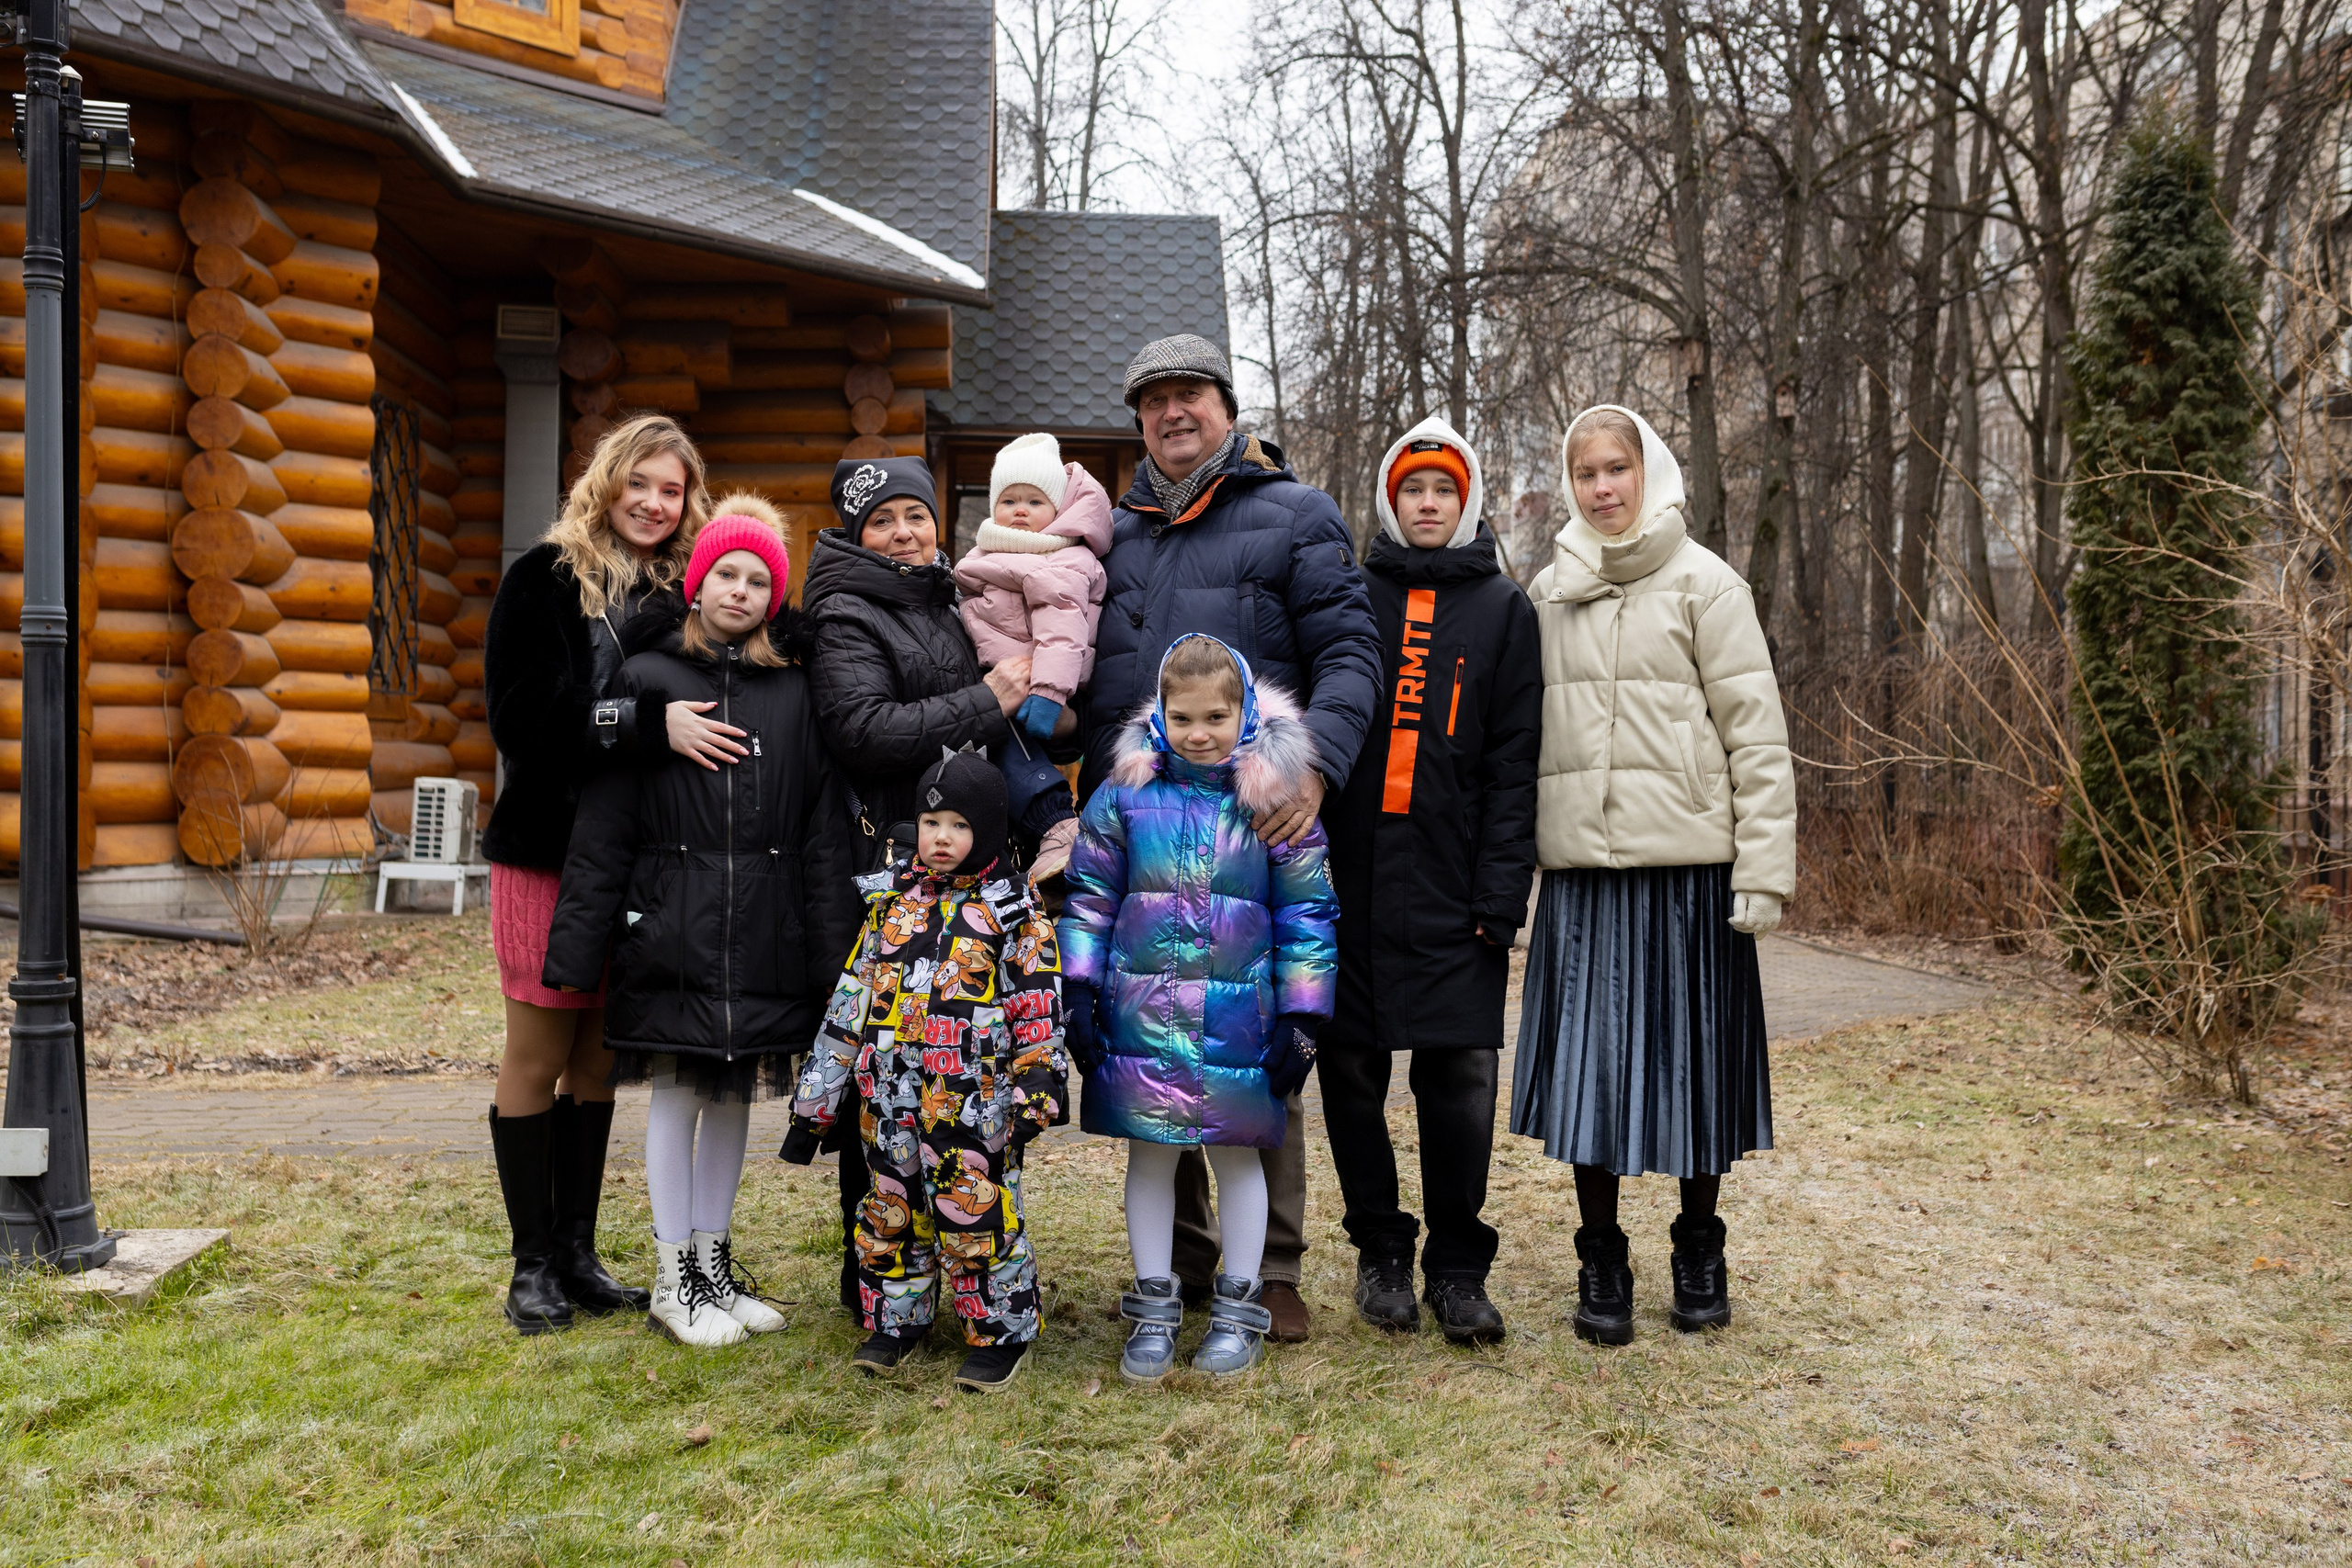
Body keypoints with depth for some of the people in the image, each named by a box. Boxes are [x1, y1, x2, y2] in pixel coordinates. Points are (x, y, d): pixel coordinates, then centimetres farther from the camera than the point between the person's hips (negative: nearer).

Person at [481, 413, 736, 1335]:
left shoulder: (676, 594, 10)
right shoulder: (544, 577, -4)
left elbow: (695, 716, 16)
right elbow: (525, 714, -15)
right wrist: (648, 722, -22)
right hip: (546, 850, -4)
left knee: (599, 1058, 11)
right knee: (538, 1054, 3)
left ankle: (577, 1252, 21)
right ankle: (534, 1262, 15)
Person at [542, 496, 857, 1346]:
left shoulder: (795, 692, 7)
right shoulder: (647, 678, 1)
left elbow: (825, 830, 5)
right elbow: (603, 824, 0)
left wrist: (832, 950, 0)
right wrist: (578, 943, -5)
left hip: (764, 934, 2)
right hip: (672, 926, -2)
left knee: (736, 1091, 11)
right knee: (677, 1091, 4)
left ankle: (715, 1260, 26)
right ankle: (673, 1277, 17)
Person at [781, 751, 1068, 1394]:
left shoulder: (1012, 911, -1)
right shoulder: (890, 901, 10)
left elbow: (1038, 1007, -3)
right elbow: (850, 999, 12)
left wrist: (1037, 1088, -13)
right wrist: (815, 1100, 11)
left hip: (974, 1101, -4)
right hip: (889, 1098, 4)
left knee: (976, 1216, -1)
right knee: (892, 1209, 13)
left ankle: (1001, 1332, 15)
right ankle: (895, 1322, 30)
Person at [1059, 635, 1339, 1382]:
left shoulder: (1276, 801, -3)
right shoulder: (1125, 795, 0)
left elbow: (1307, 915, 1)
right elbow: (1089, 899, 6)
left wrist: (1302, 1018, -1)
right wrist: (1079, 993, 2)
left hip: (1239, 1021, -1)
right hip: (1142, 1015, 1)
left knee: (1237, 1155, 11)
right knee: (1150, 1154, 11)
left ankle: (1237, 1308, 28)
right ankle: (1153, 1307, 26)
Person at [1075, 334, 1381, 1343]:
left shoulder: (1294, 515, 7)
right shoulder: (1113, 531, 20)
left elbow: (1350, 654, -2)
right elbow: (1081, 681, 22)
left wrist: (1314, 765, -20)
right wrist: (1087, 807, 10)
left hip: (1254, 826, -4)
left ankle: (1271, 1269, 11)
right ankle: (1180, 1260, 22)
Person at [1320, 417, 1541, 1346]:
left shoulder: (1503, 610, 9)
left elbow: (1514, 763, 3)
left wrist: (1501, 893, -6)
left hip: (1452, 884, -1)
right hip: (1348, 878, 2)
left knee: (1460, 1075, -3)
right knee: (1350, 1068, 5)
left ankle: (1457, 1267, 12)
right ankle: (1380, 1250, 21)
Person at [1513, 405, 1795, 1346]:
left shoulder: (1702, 583, 0)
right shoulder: (1546, 593, 12)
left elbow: (1757, 735, -4)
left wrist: (1763, 867, -10)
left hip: (1687, 867, -3)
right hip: (1580, 870, 3)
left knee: (1689, 1056, 6)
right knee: (1586, 1059, 4)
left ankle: (1699, 1252, 26)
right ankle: (1601, 1265, 18)